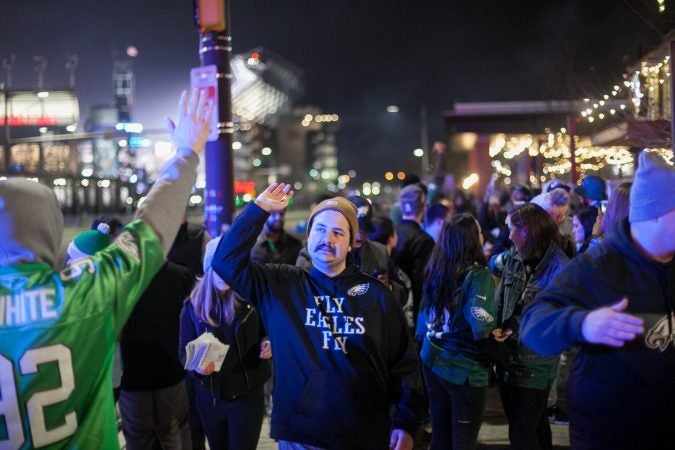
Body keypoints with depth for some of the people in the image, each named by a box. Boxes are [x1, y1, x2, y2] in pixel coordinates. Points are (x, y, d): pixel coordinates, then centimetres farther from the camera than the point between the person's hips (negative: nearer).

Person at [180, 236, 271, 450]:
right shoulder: (193, 306, -4)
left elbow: (268, 333, 6)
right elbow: (184, 351, -2)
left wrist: (269, 345, -17)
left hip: (247, 396, -2)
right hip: (210, 397, 2)